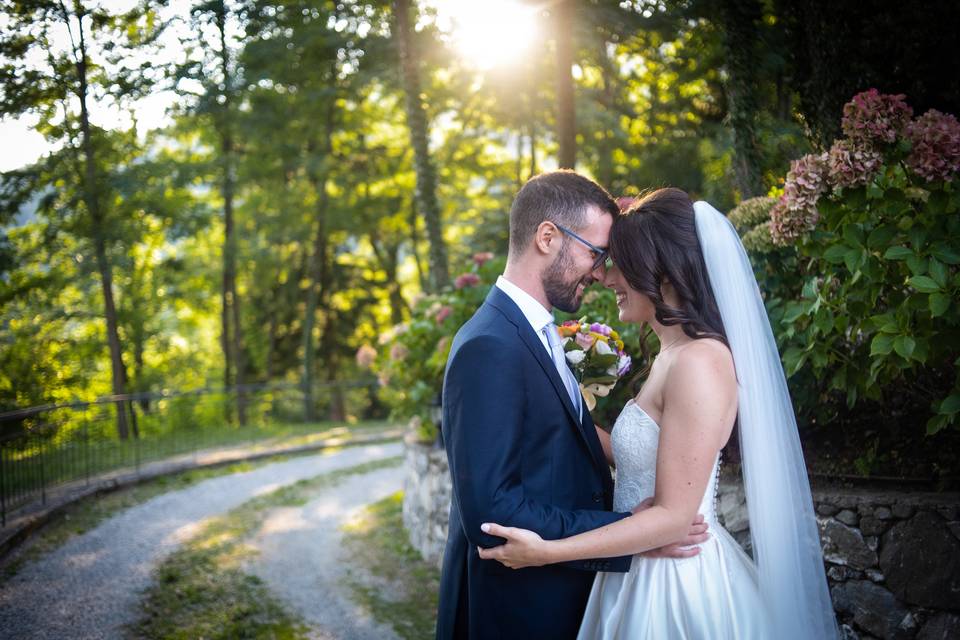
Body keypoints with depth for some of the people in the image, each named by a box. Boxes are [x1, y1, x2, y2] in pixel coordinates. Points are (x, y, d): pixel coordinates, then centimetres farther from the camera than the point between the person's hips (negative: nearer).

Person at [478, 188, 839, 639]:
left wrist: (546, 551, -23)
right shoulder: (674, 355, 8)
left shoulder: (699, 361, -21)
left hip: (677, 586, -9)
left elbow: (674, 515, -22)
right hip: (648, 578, 9)